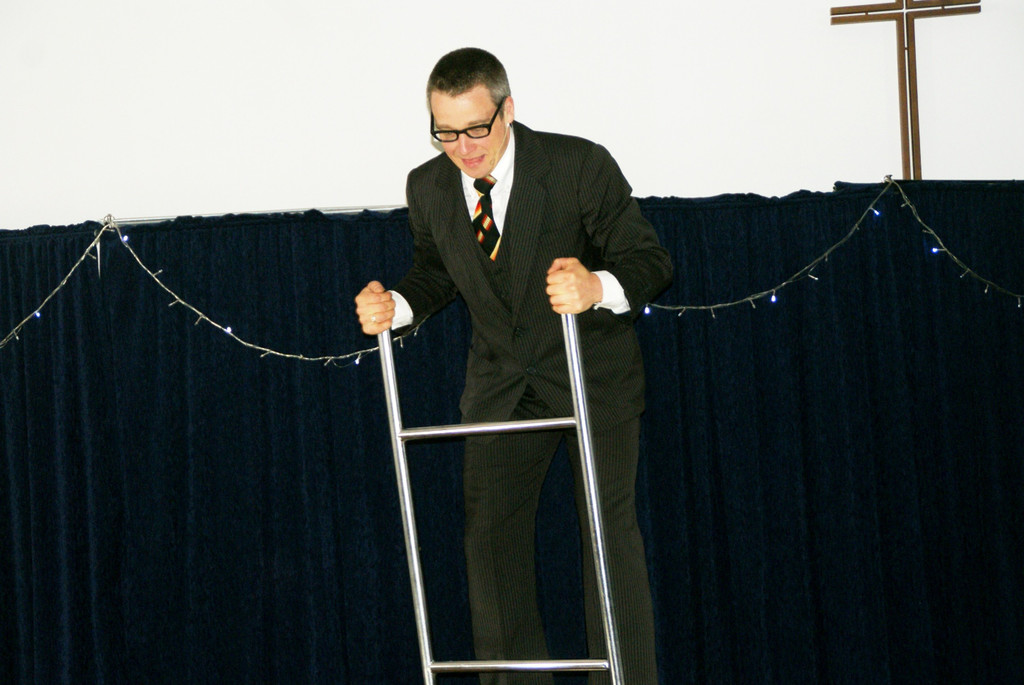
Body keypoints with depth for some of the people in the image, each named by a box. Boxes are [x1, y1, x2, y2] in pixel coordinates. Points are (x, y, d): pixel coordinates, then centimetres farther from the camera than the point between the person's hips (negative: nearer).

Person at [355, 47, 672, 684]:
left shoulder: (581, 166, -20)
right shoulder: (428, 187, -6)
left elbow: (650, 260, -17)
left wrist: (599, 288, -39)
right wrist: (393, 304, -10)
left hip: (594, 373, -4)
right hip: (501, 384, 4)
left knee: (608, 528, -8)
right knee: (491, 531, 4)